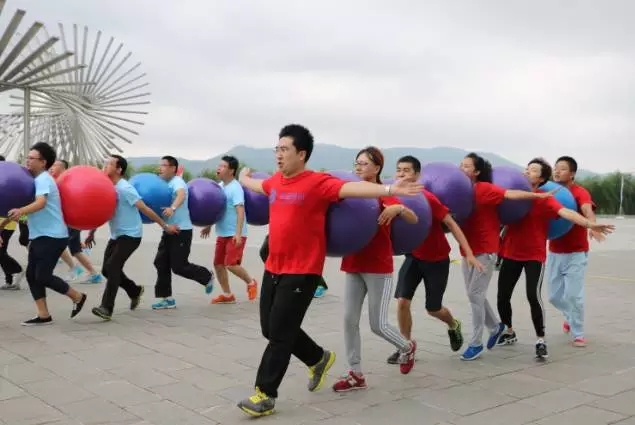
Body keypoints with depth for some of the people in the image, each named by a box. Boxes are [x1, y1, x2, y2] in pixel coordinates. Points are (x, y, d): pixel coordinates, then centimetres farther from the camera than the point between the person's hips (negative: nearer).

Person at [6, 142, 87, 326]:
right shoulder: (36, 179, 15)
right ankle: (43, 315, 10)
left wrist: (21, 211, -50)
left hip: (52, 236, -10)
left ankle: (77, 297, 9)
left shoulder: (43, 179, -16)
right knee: (31, 274, 6)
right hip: (40, 236, 10)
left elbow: (41, 203, -34)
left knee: (43, 276, -10)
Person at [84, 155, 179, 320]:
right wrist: (91, 233, 12)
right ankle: (135, 291, 30)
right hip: (115, 235, 9)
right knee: (107, 269, 8)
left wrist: (165, 226, -16)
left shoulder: (125, 188, -18)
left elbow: (145, 209, -19)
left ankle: (106, 308, -14)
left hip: (130, 235, -8)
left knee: (112, 267, -18)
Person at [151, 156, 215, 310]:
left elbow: (181, 195, -37)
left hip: (181, 231, -9)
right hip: (168, 231, 9)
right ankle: (166, 298, 10)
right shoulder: (165, 184, 15)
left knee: (179, 266, -6)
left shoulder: (177, 182, -15)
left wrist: (173, 208, -55)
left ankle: (207, 277, 18)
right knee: (161, 263, 4)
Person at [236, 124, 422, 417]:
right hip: (273, 268, 8)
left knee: (280, 334, -3)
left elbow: (351, 188, -27)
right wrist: (243, 178, 53)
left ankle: (265, 395, 10)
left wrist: (389, 190, -39)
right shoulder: (275, 182, 9)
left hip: (302, 272, -8)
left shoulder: (317, 182, -13)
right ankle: (318, 359, 37)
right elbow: (256, 185, 33)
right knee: (271, 329, 16)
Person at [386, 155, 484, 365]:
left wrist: (469, 254, -23)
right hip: (413, 256, 4)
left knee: (432, 308, 8)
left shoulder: (428, 199, -25)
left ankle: (454, 325, 43)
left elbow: (452, 224, -20)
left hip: (437, 259, -4)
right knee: (402, 301, -9)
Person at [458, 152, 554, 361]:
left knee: (475, 295, -4)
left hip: (485, 250, -7)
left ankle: (476, 344, 8)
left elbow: (510, 194, -21)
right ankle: (496, 326, 38)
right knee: (475, 294, 15)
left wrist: (536, 195, -28)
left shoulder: (484, 188, -13)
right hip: (467, 250, 7)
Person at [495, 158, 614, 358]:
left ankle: (540, 340, 0)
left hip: (534, 256, -4)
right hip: (511, 253, 4)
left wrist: (590, 224, -41)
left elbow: (565, 212, -26)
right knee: (502, 296, 9)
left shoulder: (544, 199, -10)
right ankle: (509, 332, 33)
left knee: (533, 296, -17)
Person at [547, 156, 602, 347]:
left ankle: (578, 334, 13)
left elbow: (588, 211, -33)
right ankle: (570, 317, 41)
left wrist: (593, 226, -53)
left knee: (573, 295, -6)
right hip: (554, 252, 5)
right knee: (554, 295, 12)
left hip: (576, 253, -5)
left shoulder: (580, 192, -14)